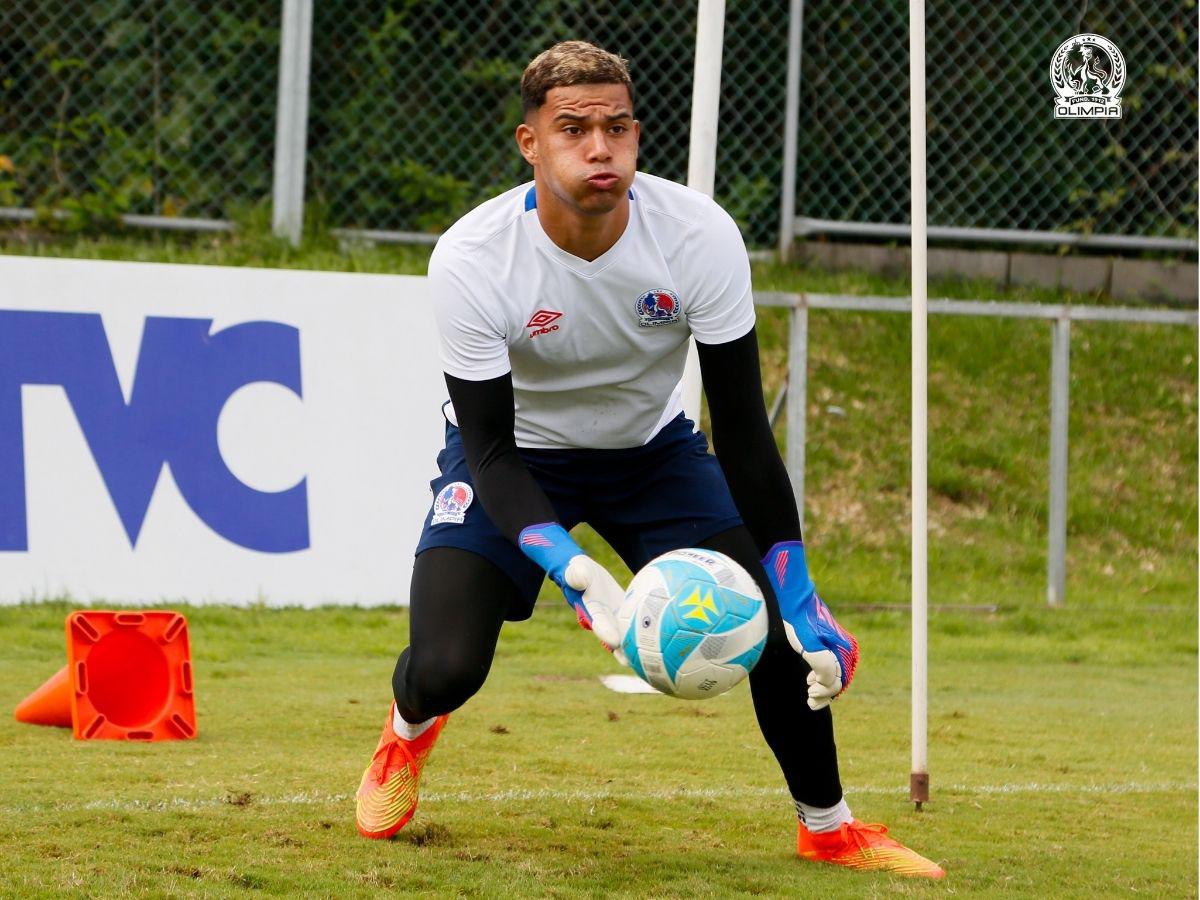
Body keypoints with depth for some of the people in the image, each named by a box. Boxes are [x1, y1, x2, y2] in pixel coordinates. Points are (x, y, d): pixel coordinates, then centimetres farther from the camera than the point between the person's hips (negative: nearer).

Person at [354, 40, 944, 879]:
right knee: (446, 668, -20)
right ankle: (409, 731, 20)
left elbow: (742, 431, -20)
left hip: (652, 448, 2)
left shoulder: (700, 236, -26)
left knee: (780, 626, -15)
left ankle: (828, 826, 11)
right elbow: (492, 450, -26)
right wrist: (574, 572, -44)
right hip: (517, 456, -2)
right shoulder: (471, 259, -29)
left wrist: (799, 600, -24)